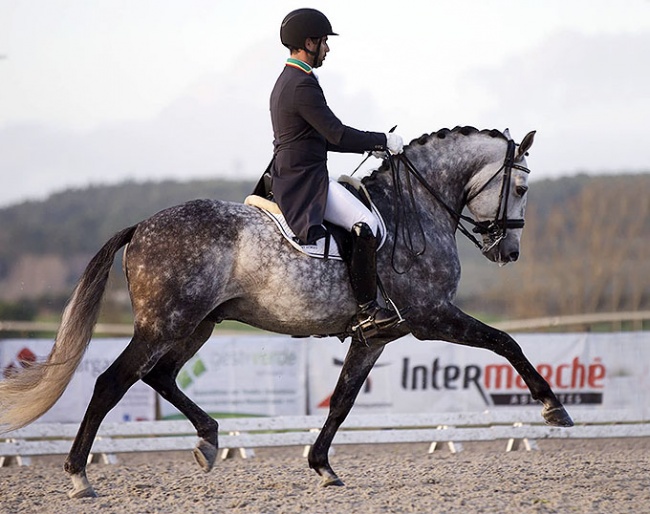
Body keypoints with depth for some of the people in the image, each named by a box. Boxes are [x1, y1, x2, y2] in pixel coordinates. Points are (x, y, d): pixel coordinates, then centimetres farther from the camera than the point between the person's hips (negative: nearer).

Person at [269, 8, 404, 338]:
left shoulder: (286, 81, 18)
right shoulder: (303, 85, -17)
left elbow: (323, 138, 22)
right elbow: (337, 134, -20)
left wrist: (372, 145, 17)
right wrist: (383, 141, -8)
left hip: (292, 181, 11)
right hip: (306, 183, -11)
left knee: (363, 218, 23)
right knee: (366, 225, -21)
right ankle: (366, 311, -21)